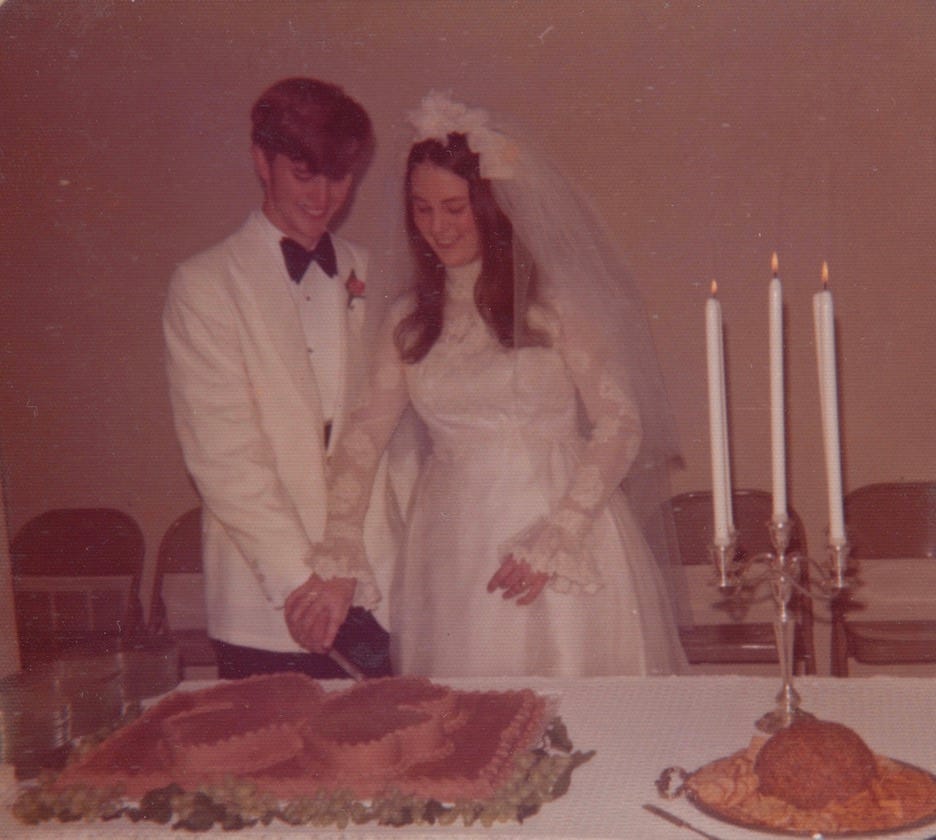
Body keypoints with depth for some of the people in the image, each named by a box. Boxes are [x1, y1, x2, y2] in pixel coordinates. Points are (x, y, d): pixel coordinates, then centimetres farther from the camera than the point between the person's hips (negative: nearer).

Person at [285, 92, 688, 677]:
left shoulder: (553, 301, -3)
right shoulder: (408, 320, 9)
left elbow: (620, 423, -6)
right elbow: (365, 434, 2)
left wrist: (555, 537, -14)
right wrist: (335, 558, -10)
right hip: (451, 551, 3)